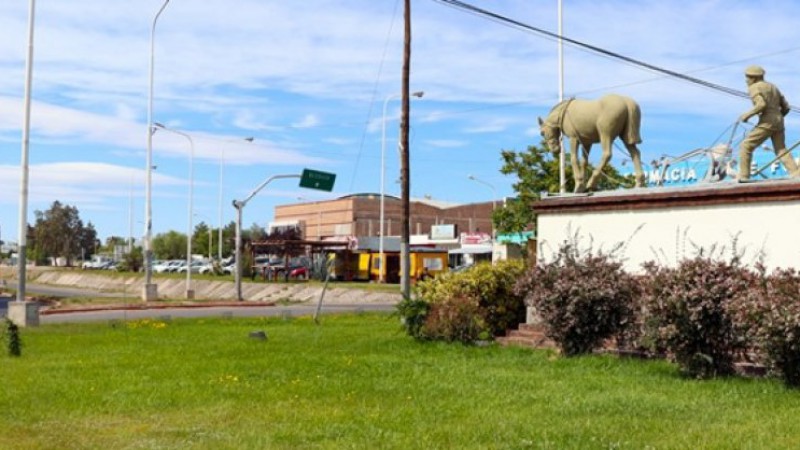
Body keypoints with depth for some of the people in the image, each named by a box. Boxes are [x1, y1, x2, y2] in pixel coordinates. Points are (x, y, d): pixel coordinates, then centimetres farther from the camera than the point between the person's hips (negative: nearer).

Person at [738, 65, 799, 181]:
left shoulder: (754, 87, -2)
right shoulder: (773, 87, 22)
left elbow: (761, 104, -20)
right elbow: (786, 107, 19)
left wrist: (747, 115, -10)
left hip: (766, 123, -8)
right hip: (779, 122, 8)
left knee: (745, 147, -1)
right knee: (782, 151, 11)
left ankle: (743, 177, -7)